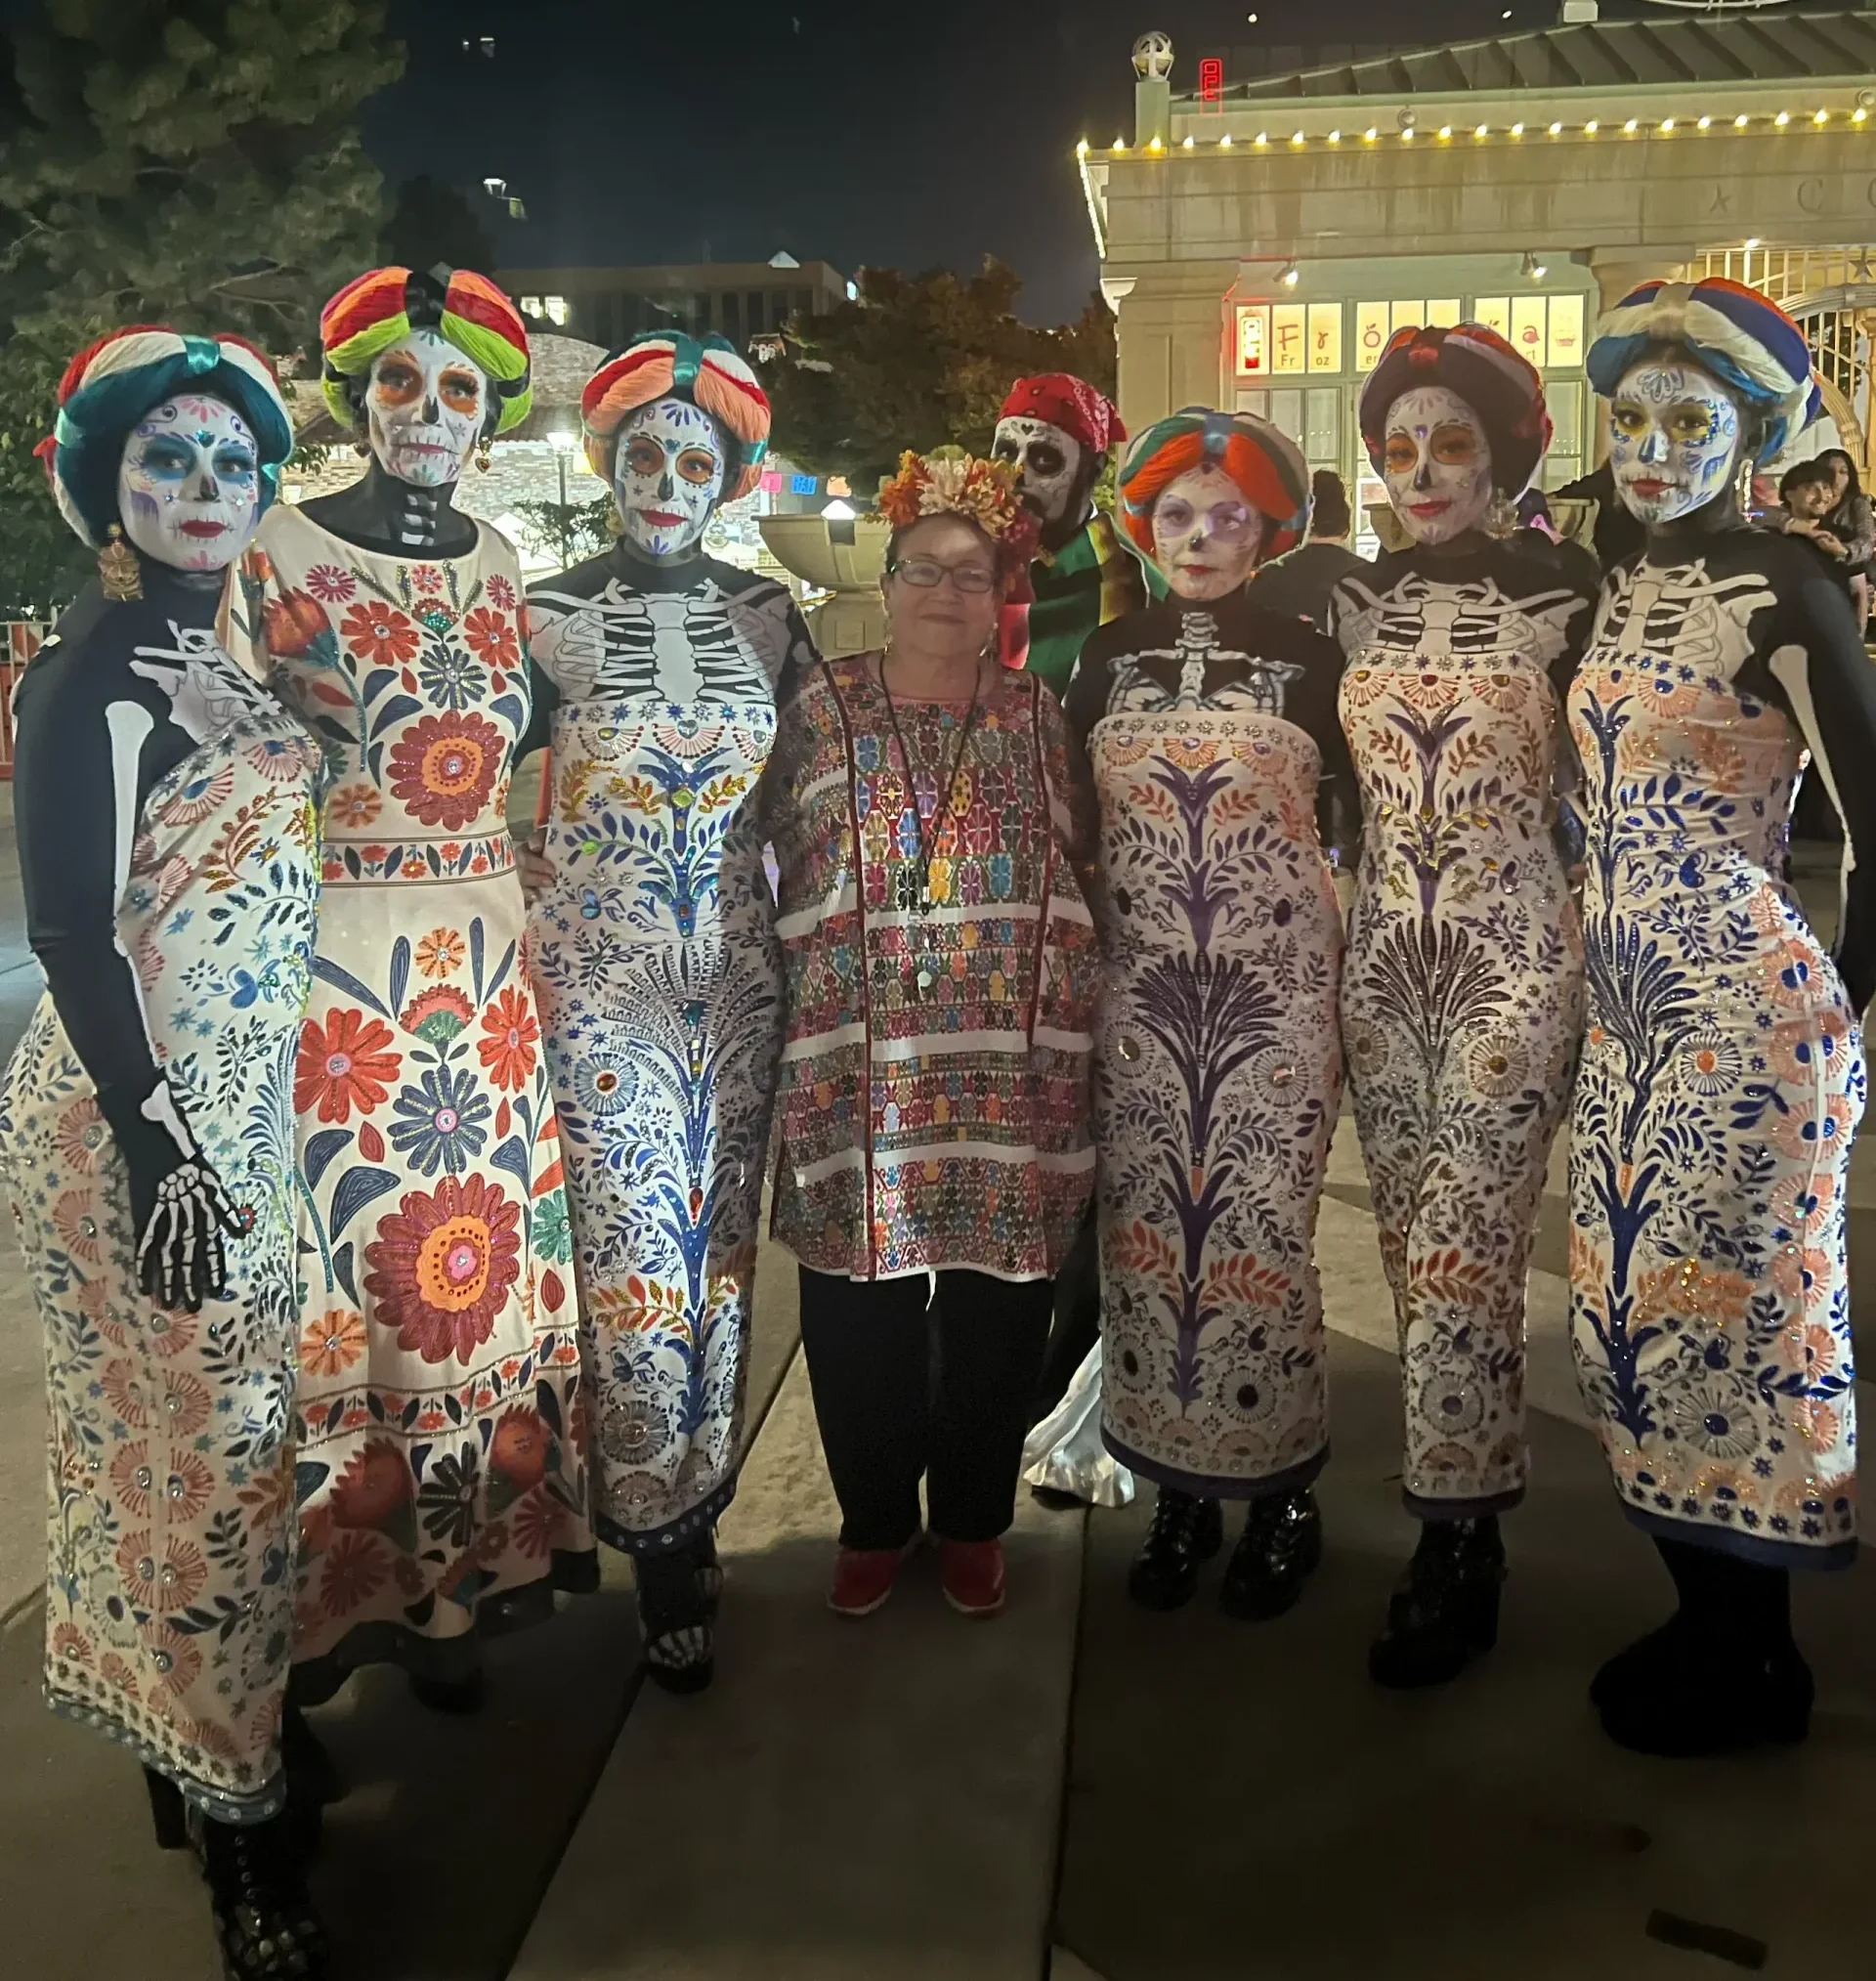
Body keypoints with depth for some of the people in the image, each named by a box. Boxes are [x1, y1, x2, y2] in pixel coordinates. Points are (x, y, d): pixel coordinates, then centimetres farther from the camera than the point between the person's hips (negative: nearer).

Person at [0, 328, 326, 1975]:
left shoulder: (237, 660, 11)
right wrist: (160, 1150, -21)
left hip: (247, 1106, 8)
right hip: (142, 1120, -7)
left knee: (229, 1430, 17)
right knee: (205, 1442, 2)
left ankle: (215, 1739, 37)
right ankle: (237, 1826, 21)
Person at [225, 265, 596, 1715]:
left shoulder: (501, 569, 11)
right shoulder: (283, 557, -3)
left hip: (485, 966, 4)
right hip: (331, 962, -4)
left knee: (483, 1244, 10)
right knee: (343, 1255, 2)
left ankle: (460, 1570, 29)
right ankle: (339, 1586, 24)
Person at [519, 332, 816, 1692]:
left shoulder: (769, 615, 6)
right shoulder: (552, 617, -1)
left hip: (739, 972, 3)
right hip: (601, 975, -3)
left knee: (723, 1234, 9)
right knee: (638, 1247, -4)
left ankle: (696, 1510, 27)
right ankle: (665, 1547, 12)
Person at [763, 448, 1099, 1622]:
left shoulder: (1037, 716, 10)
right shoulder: (822, 710, 8)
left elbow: (1085, 868, 12)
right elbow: (771, 866, 9)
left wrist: (1070, 1004, 6)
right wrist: (796, 997, 3)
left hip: (1011, 1061, 1)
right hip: (856, 1059, 0)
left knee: (997, 1295, 6)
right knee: (860, 1298, 4)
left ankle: (974, 1522, 28)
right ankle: (875, 1522, 26)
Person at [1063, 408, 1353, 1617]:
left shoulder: (1308, 657, 3)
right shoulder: (1110, 656, 10)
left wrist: (1350, 942, 1)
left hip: (1275, 990, -2)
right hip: (1140, 990, 2)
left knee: (1262, 1238, -2)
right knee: (1146, 1235, 4)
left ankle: (1282, 1494, 18)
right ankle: (1179, 1488, 21)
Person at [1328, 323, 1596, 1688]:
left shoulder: (1565, 586, -1)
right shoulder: (1353, 598, 10)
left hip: (1514, 958, -4)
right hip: (1383, 957, 4)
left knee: (1463, 1253, -8)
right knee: (1421, 1252, 8)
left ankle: (1450, 1558, 6)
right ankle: (1475, 1527, 25)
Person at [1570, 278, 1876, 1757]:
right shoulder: (1618, 584, 12)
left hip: (1744, 1008, -7)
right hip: (1629, 1006, 8)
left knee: (1730, 1301, 1)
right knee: (1638, 1301, 11)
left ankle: (1753, 1664, 20)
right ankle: (1703, 1621, 29)